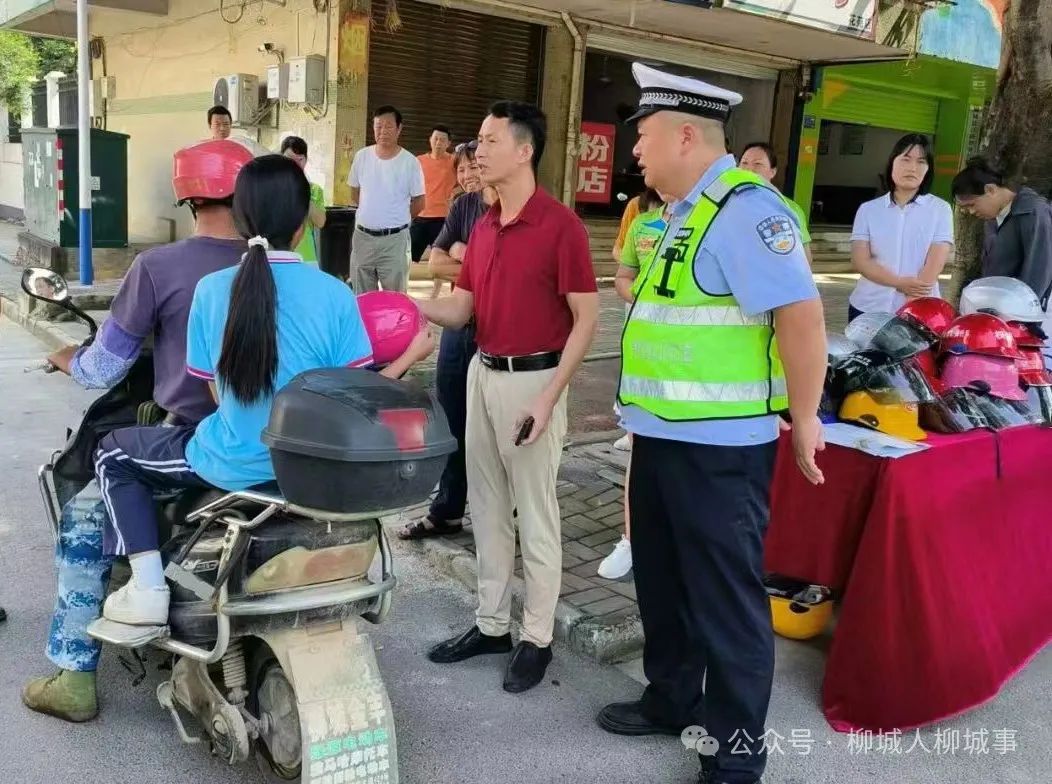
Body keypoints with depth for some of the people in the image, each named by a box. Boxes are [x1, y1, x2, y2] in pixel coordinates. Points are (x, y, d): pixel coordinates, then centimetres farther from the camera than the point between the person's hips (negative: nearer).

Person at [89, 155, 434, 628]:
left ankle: (147, 589, 12)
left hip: (234, 465, -2)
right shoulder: (335, 294, -12)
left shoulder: (211, 289, -11)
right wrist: (412, 355, 6)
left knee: (113, 454, 21)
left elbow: (219, 393, -2)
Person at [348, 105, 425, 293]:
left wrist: (395, 220, 8)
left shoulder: (410, 162, -8)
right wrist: (373, 214, 11)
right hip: (362, 236, 3)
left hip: (394, 239, -3)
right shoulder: (362, 156, 2)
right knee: (361, 298, 12)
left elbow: (419, 203, 0)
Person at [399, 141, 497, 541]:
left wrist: (463, 255, -8)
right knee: (451, 423, 13)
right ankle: (446, 511, 26)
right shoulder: (463, 206, 9)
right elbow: (435, 263, 4)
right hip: (459, 327, 6)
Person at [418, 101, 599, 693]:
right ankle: (492, 623, 29)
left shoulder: (560, 224, -13)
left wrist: (549, 397, -19)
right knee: (487, 506, 15)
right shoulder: (483, 227, 10)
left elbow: (587, 318, -14)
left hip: (533, 380, -8)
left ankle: (538, 638, 17)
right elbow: (461, 308, 11)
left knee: (535, 514, 3)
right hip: (483, 374, 8)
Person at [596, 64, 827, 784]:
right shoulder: (686, 212, 14)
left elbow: (801, 316, -24)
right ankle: (672, 700, 42)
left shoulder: (745, 209, -18)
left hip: (717, 448, -10)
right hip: (662, 435, 10)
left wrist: (803, 419, -17)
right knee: (662, 581, 22)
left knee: (725, 602, 3)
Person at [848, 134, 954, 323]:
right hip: (867, 309, 2)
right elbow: (860, 261, -2)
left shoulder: (940, 210, 3)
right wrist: (900, 283, -16)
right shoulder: (868, 210, 7)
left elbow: (935, 264, -6)